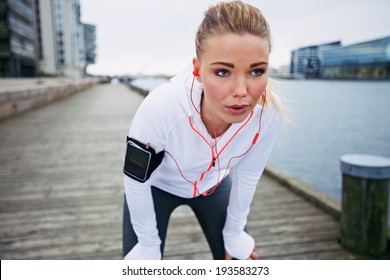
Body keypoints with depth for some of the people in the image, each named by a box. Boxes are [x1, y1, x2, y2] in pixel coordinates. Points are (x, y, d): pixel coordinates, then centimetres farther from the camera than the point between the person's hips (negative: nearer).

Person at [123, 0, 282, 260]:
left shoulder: (267, 112, -29)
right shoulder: (160, 108, -40)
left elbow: (247, 176, -12)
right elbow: (137, 182, -24)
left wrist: (234, 233, 0)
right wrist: (148, 244, -10)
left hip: (213, 184, 3)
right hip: (157, 186, -2)